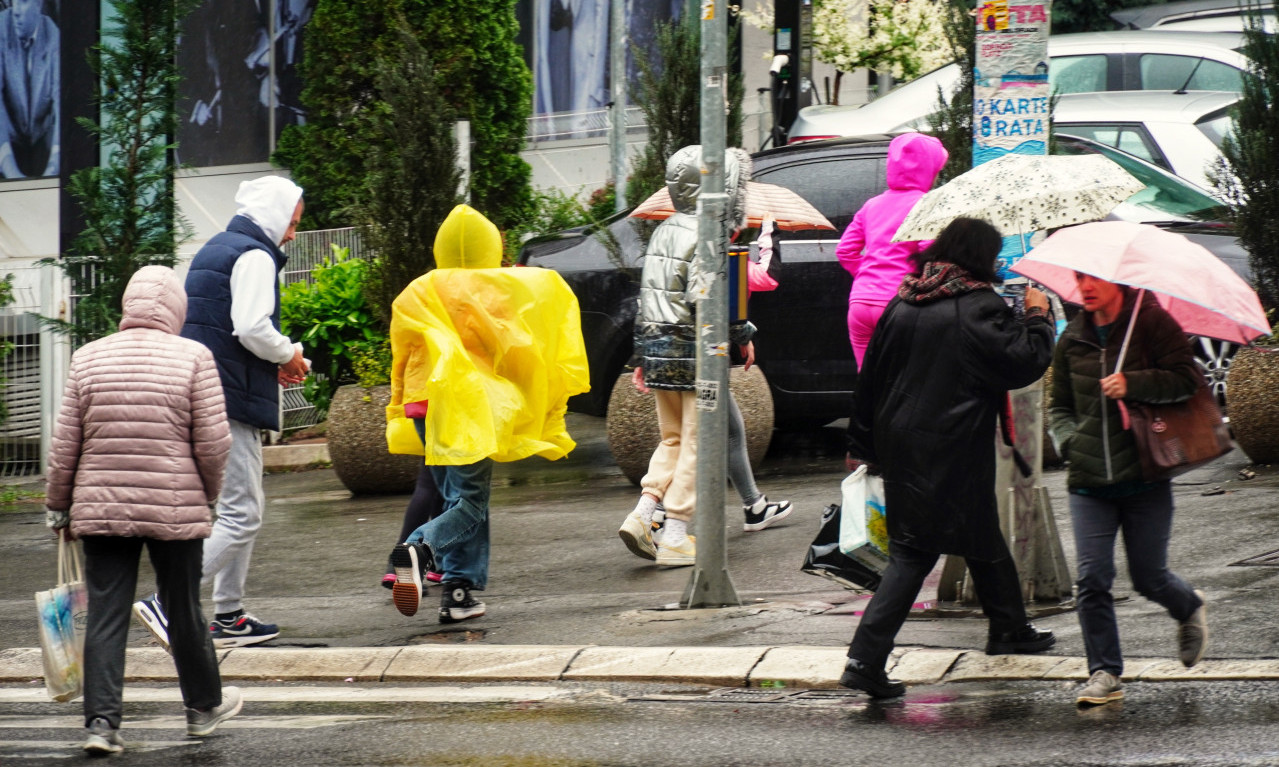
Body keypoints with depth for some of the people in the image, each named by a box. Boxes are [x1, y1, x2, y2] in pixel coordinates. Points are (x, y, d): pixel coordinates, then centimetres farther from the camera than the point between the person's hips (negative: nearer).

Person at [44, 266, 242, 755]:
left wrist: (58, 505, 14)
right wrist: (209, 492, 10)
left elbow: (64, 444, 4)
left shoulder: (88, 358, 2)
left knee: (105, 616, 4)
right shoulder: (194, 358, -5)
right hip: (175, 510, -2)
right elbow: (213, 441, -7)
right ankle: (204, 706, 30)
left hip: (100, 508, 2)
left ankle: (101, 720, -5)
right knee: (184, 610, 13)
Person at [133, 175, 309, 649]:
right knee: (241, 516, -11)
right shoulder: (254, 256, -10)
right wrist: (289, 355, -3)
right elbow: (251, 327, -22)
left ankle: (228, 616, 19)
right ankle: (168, 604, -19)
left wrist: (273, 363, 18)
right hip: (232, 403, -10)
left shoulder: (212, 251, 20)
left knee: (238, 509, 17)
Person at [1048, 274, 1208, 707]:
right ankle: (1105, 674, -1)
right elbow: (1060, 407, 21)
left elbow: (1186, 379, -9)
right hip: (1089, 480, 3)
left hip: (1144, 476, -3)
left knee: (1149, 577, 4)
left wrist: (1132, 384, -20)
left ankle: (1189, 609, 39)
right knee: (1092, 578, -8)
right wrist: (1067, 441, 1)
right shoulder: (1073, 339, 11)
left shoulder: (1152, 323, -2)